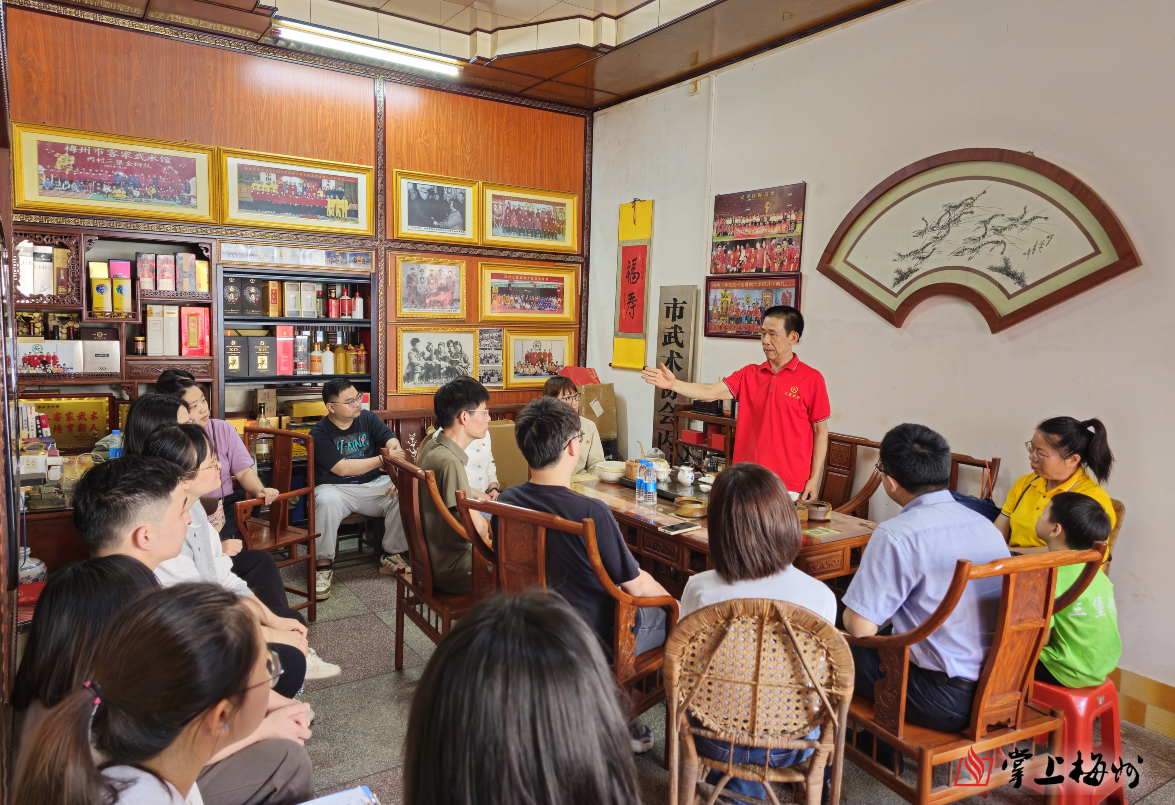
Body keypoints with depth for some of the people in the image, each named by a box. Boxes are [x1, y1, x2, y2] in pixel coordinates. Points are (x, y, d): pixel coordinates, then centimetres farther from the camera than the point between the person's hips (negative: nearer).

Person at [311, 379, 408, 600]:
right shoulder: (320, 433, -6)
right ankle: (324, 566, -21)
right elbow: (341, 468, -16)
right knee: (326, 501, -37)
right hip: (337, 488, -3)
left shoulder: (367, 418, 5)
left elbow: (392, 442, -4)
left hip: (374, 484, 3)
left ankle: (391, 557, -6)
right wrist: (382, 460, -22)